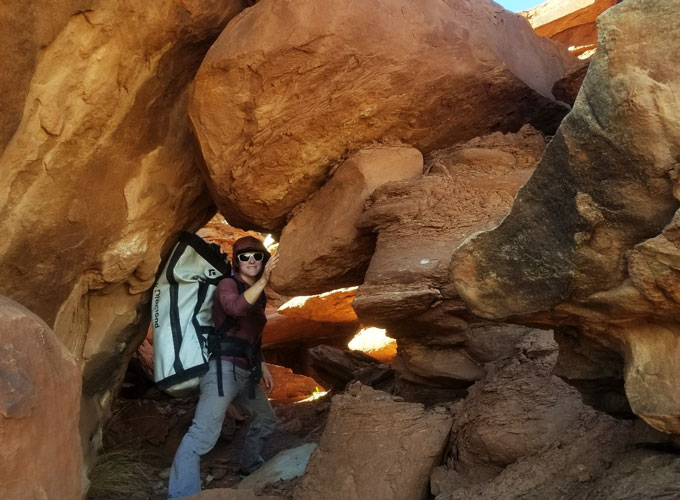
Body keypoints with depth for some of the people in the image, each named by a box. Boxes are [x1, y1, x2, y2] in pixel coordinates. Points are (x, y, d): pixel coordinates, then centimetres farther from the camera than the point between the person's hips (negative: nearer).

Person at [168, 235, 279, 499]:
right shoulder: (228, 285, -7)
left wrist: (263, 367, 26)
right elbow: (235, 307, -32)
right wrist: (263, 280, -36)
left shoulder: (257, 295, 17)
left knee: (265, 419, 26)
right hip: (223, 368, -9)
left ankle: (250, 465, 47)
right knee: (203, 432, -22)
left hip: (245, 372, 9)